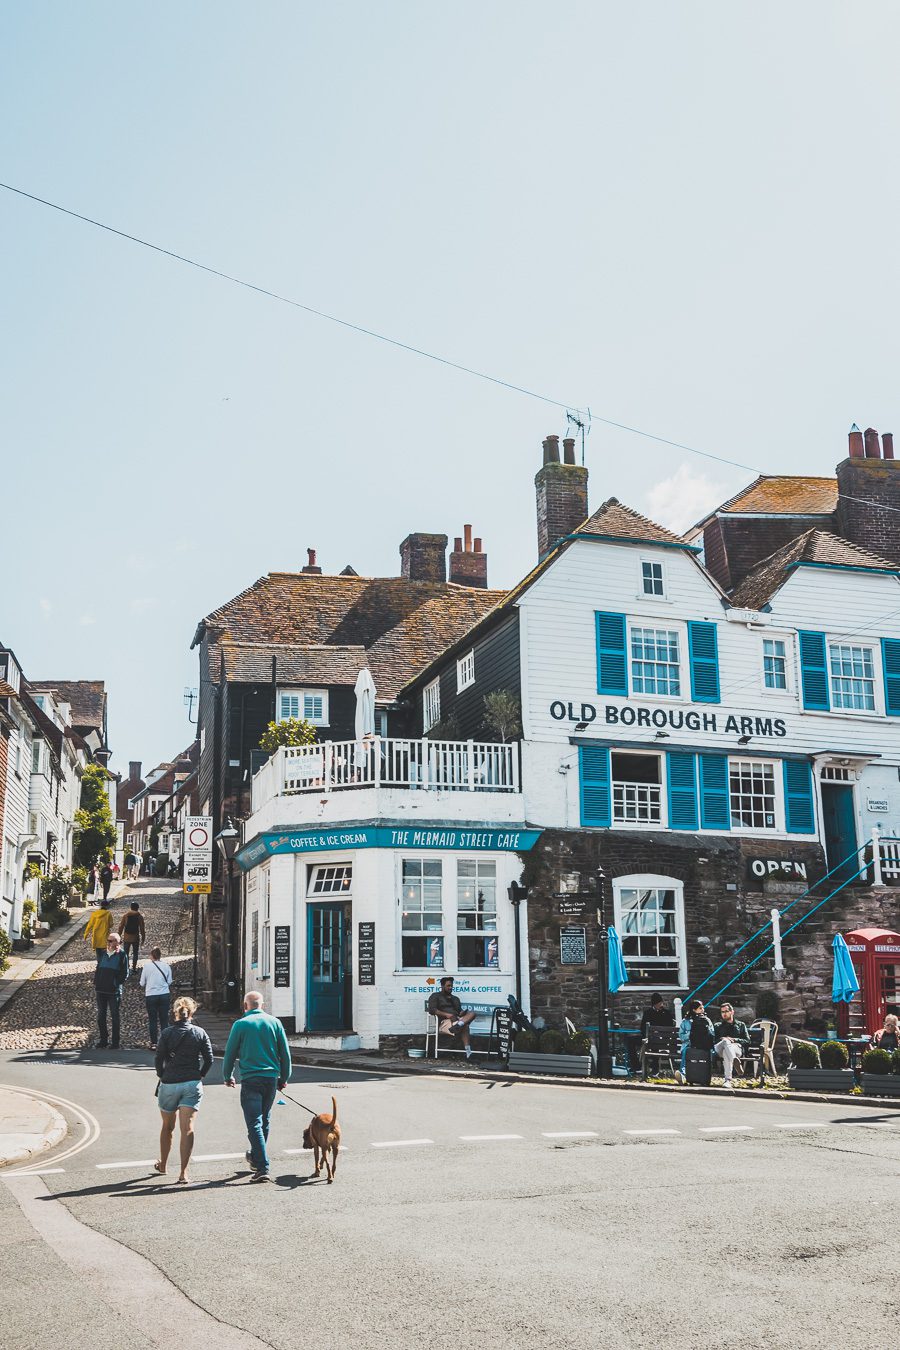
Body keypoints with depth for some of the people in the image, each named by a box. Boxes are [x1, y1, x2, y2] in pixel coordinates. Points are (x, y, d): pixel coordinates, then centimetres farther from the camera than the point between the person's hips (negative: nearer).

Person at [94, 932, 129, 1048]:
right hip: (101, 990, 5)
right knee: (101, 1016, 8)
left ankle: (115, 1042, 10)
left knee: (114, 1017, 3)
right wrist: (95, 983, 6)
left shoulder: (122, 955, -4)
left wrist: (116, 983, -11)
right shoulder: (103, 954, 10)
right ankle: (103, 1040, 19)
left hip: (114, 991, -5)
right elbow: (97, 969, 16)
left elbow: (125, 974, -4)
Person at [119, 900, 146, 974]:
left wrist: (119, 936, 9)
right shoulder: (140, 916, -7)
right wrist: (143, 937, 5)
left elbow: (121, 926, 0)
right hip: (136, 937, -1)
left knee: (125, 953, 11)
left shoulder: (126, 915, -3)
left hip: (126, 937, 1)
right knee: (135, 953, 10)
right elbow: (142, 928, -5)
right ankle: (134, 968, 6)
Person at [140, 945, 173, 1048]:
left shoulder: (146, 965, -5)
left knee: (152, 1020, 8)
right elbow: (169, 982, 5)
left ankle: (153, 1043, 9)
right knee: (164, 1020, 8)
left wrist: (145, 989, 20)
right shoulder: (166, 965, 0)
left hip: (150, 995, -1)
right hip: (164, 994, 1)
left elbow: (142, 983, 2)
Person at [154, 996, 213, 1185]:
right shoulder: (200, 1033, 1)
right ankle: (183, 1173, -13)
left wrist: (162, 1077, 11)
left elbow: (159, 1058, -4)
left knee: (167, 1126, 19)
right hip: (192, 1084, 0)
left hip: (169, 1084, 0)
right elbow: (209, 1059, -1)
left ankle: (162, 1165, 36)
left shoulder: (167, 1033, -2)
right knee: (188, 1128, -4)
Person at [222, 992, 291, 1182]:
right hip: (271, 1078, 4)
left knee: (255, 1124, -5)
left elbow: (230, 1053, 3)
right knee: (264, 1121, 20)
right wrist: (284, 1078, 18)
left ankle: (262, 1168, -13)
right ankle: (256, 1157, 37)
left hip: (250, 1080, -4)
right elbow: (285, 1053, 8)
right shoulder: (274, 1022, 4)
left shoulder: (241, 1024, -3)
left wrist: (227, 1076, 19)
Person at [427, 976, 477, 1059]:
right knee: (464, 1026, -34)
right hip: (444, 1022, -6)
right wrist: (446, 1014, -16)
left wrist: (462, 1013, -1)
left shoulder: (455, 998, 34)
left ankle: (458, 1025, -48)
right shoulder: (435, 996, 13)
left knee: (472, 1014, -25)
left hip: (457, 1019, 6)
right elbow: (431, 1010, -3)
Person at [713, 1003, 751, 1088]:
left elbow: (747, 1041, 15)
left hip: (737, 1048, -1)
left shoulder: (741, 1025, 30)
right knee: (726, 1041, -40)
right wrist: (722, 1039, -6)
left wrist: (734, 1040, -3)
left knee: (726, 1051, -42)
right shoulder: (718, 1026, 34)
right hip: (719, 1049, 1)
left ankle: (728, 1080, -56)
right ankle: (735, 1061, -63)